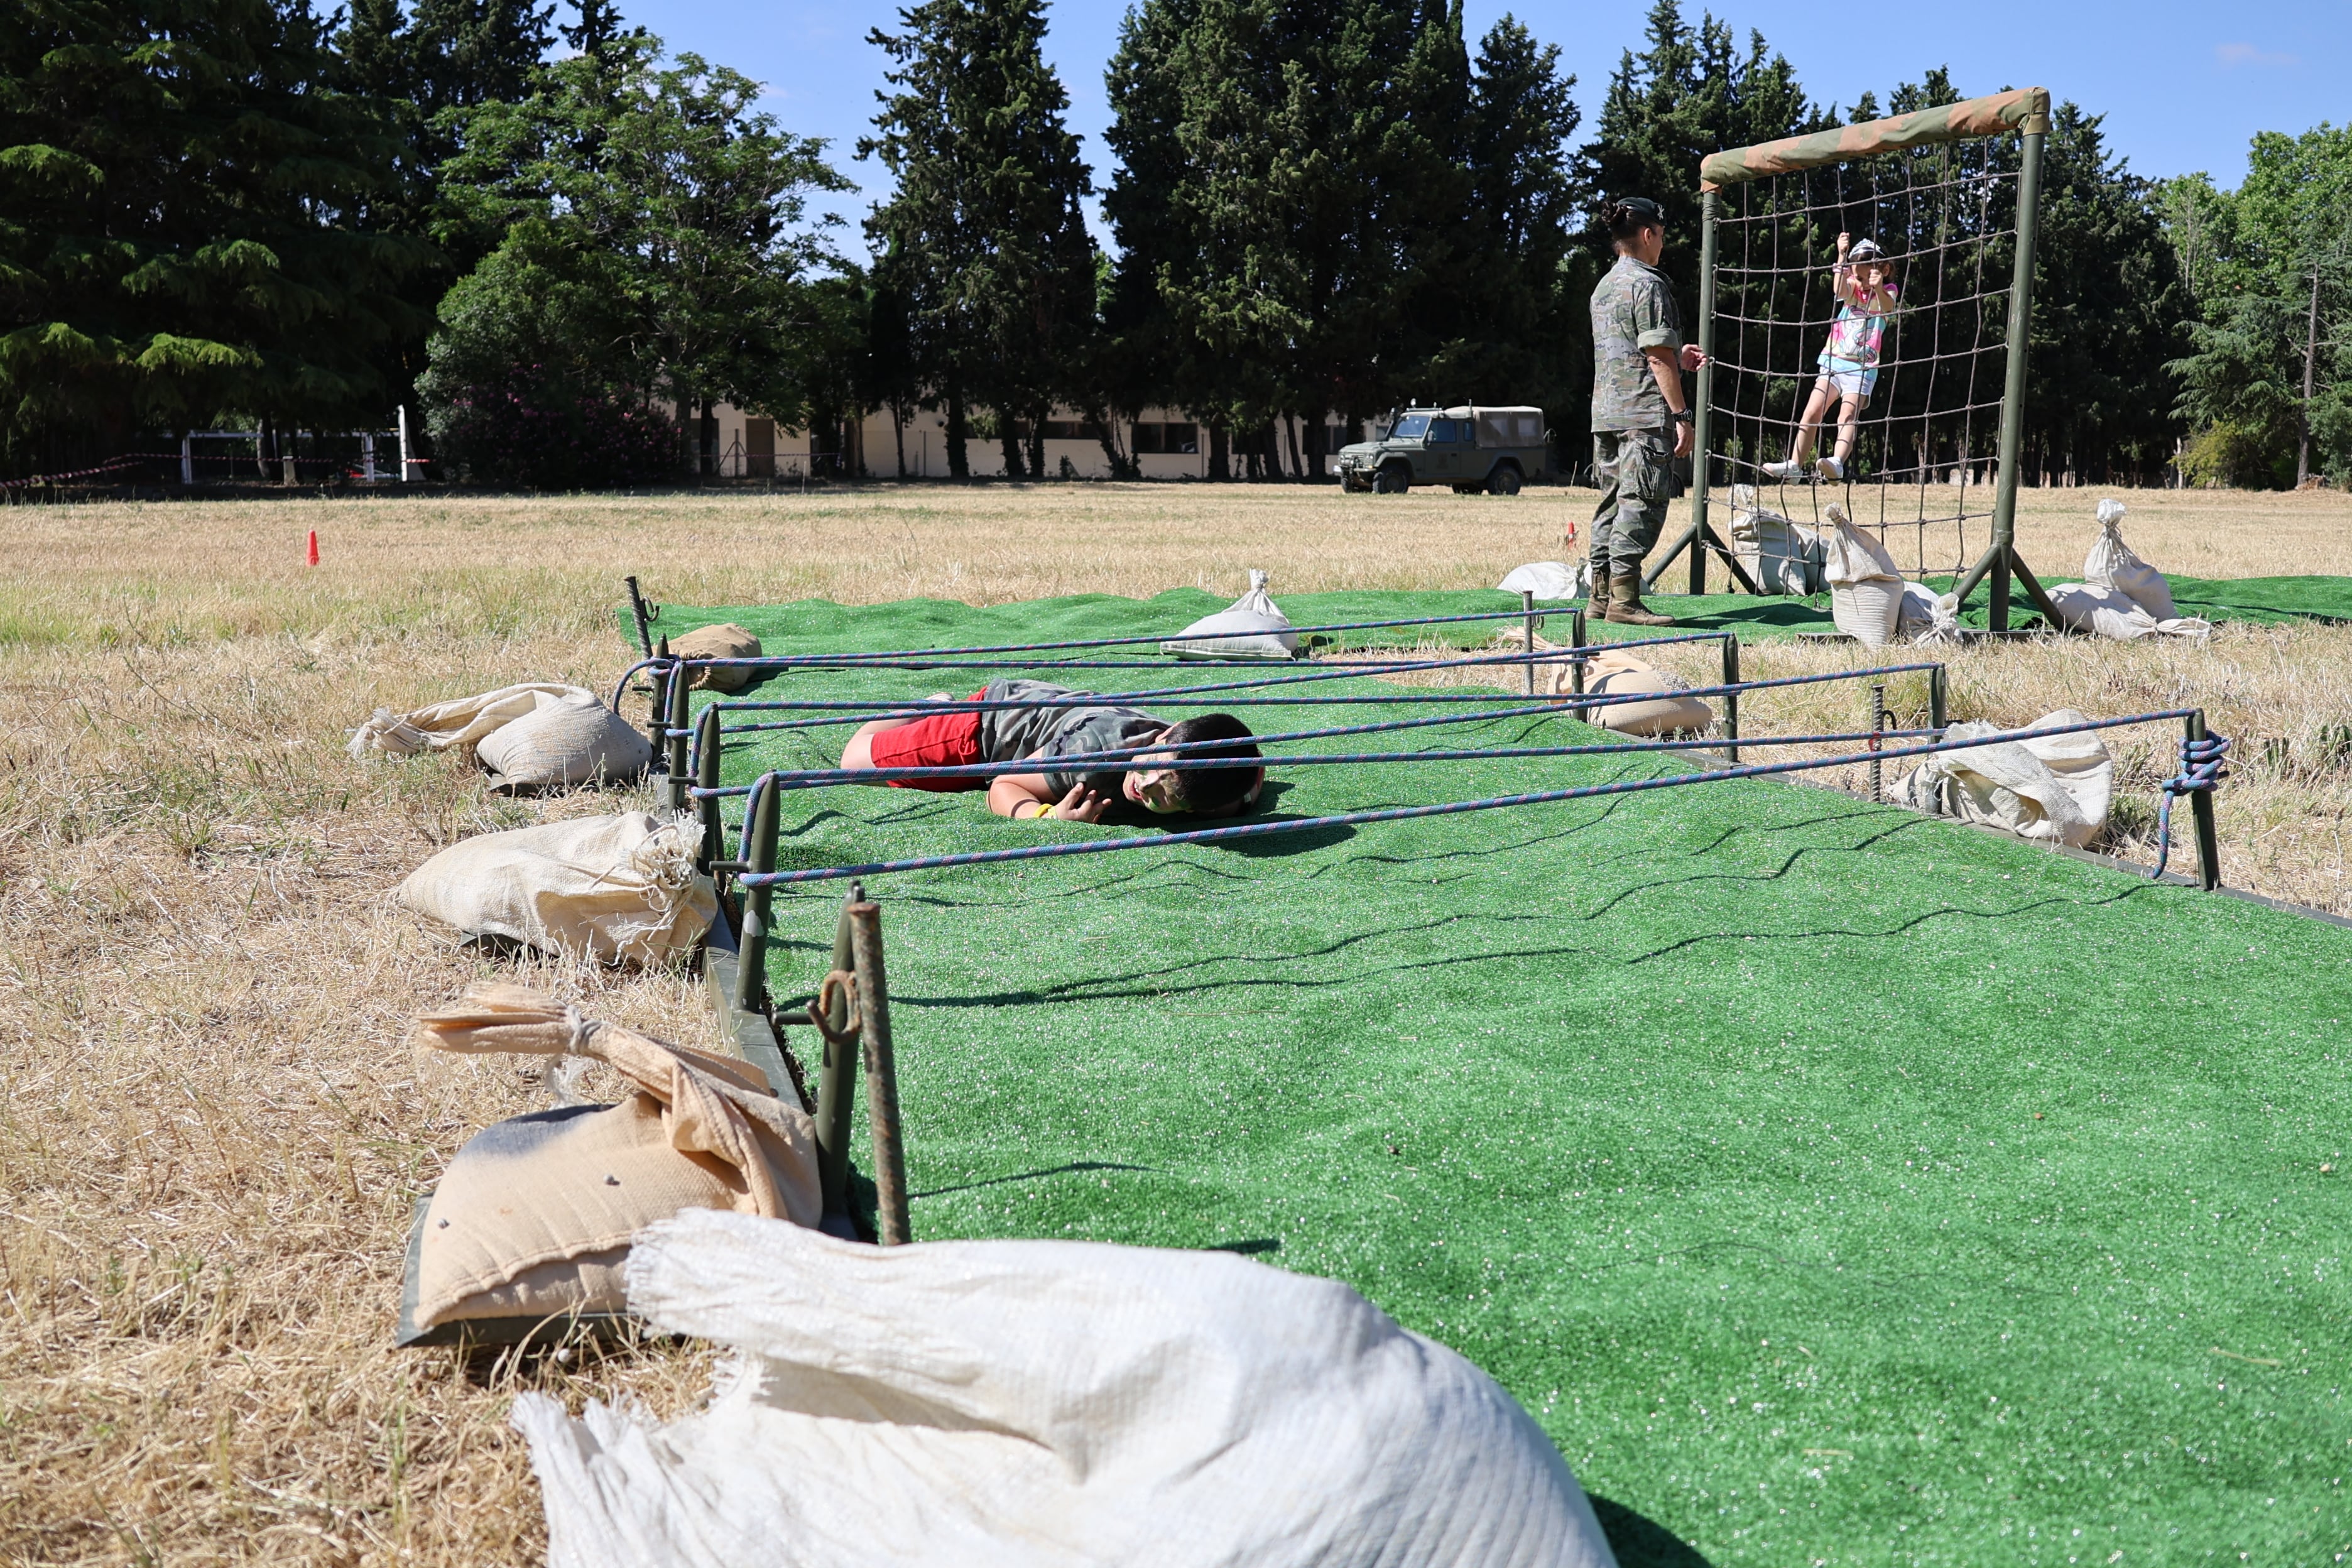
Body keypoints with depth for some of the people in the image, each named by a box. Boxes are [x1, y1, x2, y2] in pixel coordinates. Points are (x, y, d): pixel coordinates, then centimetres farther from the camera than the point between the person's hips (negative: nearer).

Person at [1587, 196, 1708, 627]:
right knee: (1641, 504, -8)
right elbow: (1658, 358, -14)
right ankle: (1624, 599, -10)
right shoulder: (1648, 284, -8)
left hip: (1605, 413, 9)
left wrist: (1677, 356, 30)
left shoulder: (1604, 287, 19)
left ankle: (1601, 594, 12)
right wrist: (1681, 415, -13)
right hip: (1644, 414, -9)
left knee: (1613, 502, 11)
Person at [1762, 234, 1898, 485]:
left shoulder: (1887, 292, 0)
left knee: (1848, 415, -23)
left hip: (1862, 367, -4)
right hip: (1834, 361, 4)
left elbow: (1888, 307, -24)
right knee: (1811, 412, -2)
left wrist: (1878, 288, -46)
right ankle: (1795, 465, 2)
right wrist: (1842, 255, -30)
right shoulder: (1852, 288, 7)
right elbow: (1839, 290, -18)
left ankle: (1837, 463, -42)